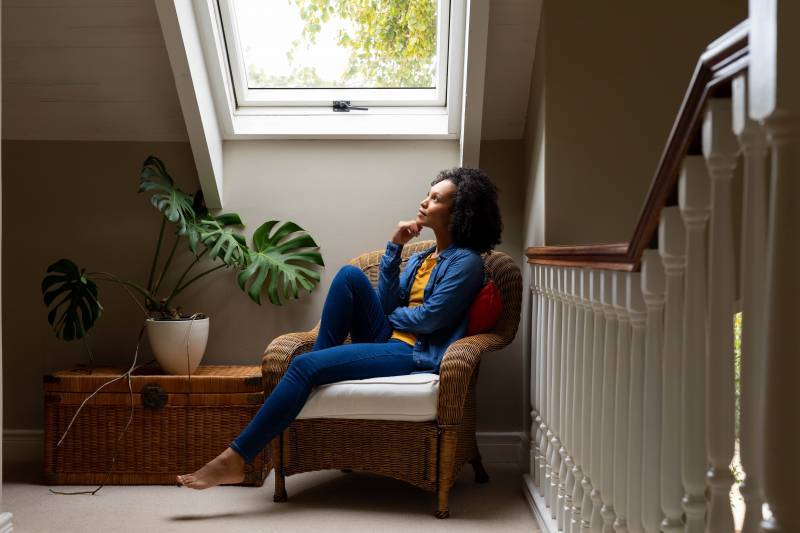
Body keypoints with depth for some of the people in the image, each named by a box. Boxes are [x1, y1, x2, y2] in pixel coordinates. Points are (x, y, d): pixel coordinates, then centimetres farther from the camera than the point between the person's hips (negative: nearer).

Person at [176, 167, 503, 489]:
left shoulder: (466, 261, -4)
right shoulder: (421, 258, 21)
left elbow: (428, 318, -13)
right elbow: (385, 301, 9)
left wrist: (388, 315, 4)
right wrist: (394, 247, 3)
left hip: (415, 354, -8)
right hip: (388, 339, 8)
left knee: (305, 366, -21)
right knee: (350, 275, -12)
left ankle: (235, 460, -17)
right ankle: (319, 361, -9)